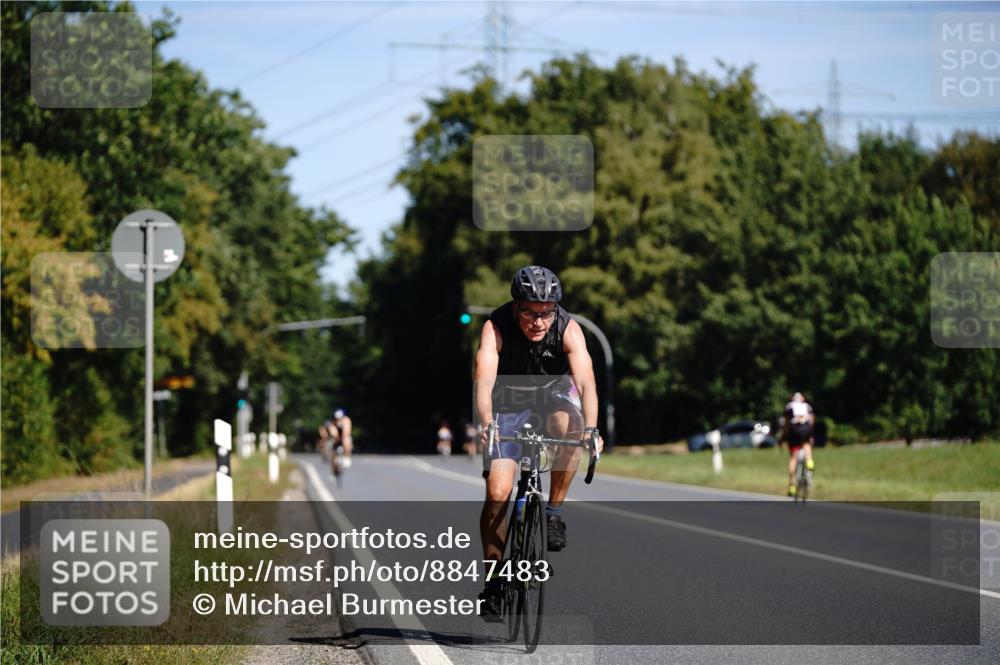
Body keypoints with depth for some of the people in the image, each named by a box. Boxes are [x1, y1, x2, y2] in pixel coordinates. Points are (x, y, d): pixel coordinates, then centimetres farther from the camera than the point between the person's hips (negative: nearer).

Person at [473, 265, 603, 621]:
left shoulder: (568, 329, -25)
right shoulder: (496, 328, -26)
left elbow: (586, 382, -36)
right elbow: (484, 381, -38)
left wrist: (591, 428, -53)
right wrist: (486, 425, -56)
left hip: (553, 399, 0)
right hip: (509, 407, 0)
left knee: (570, 423, -36)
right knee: (497, 492, -14)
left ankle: (554, 510, -17)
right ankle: (493, 580, 0)